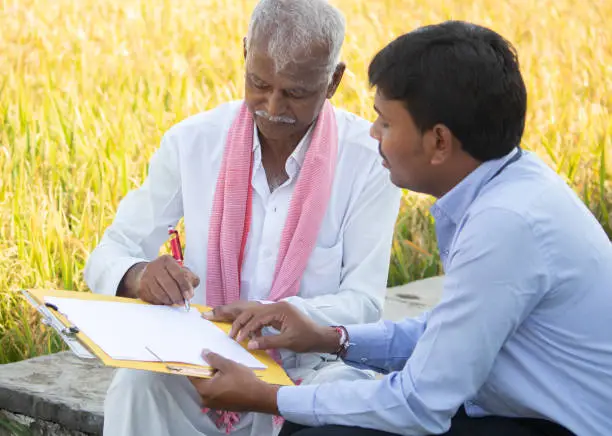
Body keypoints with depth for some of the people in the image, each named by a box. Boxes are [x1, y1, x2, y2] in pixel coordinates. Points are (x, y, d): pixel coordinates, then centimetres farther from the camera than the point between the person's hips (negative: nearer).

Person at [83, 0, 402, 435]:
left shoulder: (370, 158, -10)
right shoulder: (193, 141, -5)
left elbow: (363, 301, -10)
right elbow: (108, 257, 0)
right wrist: (140, 276, -25)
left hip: (314, 367, -1)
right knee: (138, 384, -31)